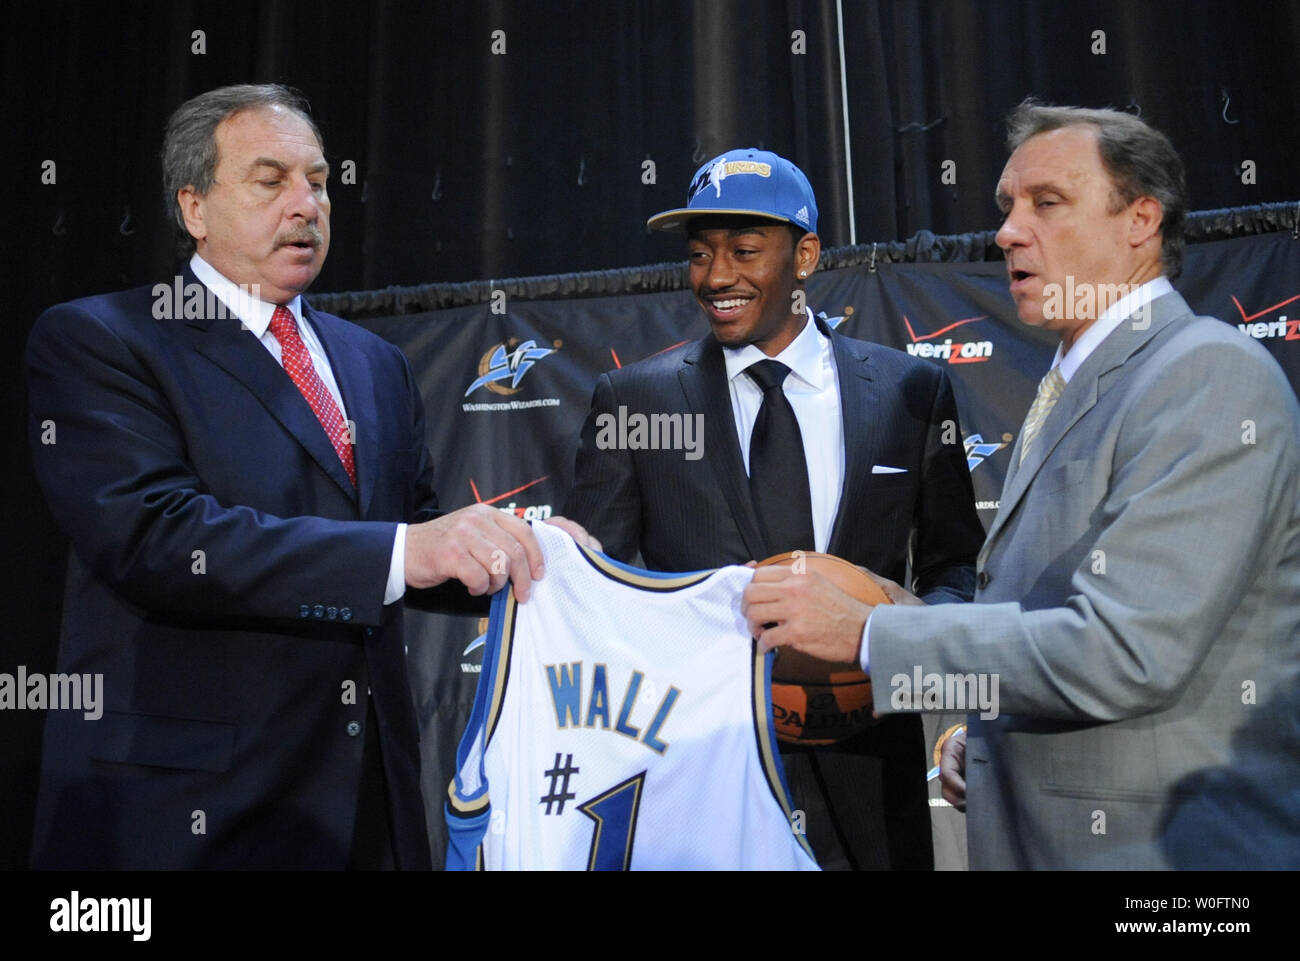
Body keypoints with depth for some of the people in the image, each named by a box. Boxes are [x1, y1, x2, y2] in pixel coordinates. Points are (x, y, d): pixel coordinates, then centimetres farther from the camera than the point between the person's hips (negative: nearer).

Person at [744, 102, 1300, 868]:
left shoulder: (1210, 374, -16)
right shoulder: (1071, 389, 12)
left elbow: (1127, 649, -25)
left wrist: (866, 633, -23)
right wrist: (987, 731, 3)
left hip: (1171, 841, -8)